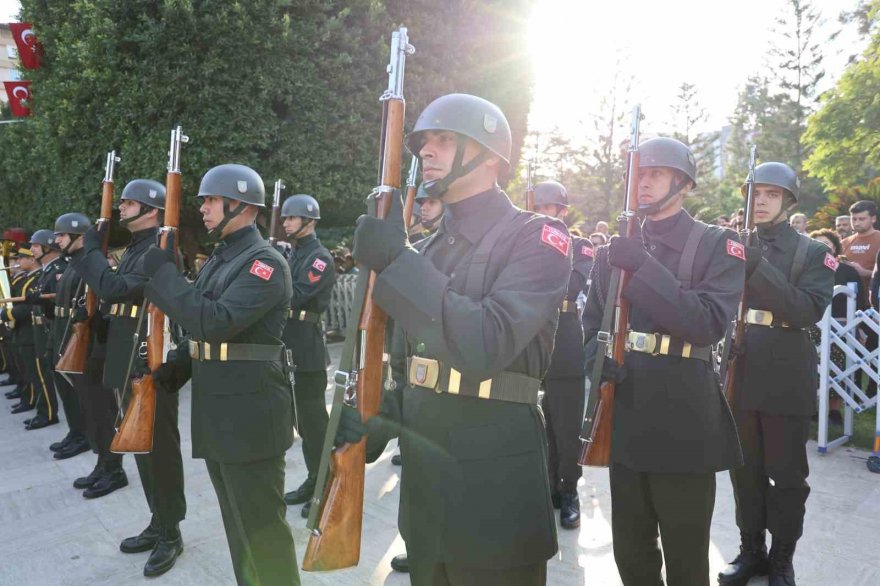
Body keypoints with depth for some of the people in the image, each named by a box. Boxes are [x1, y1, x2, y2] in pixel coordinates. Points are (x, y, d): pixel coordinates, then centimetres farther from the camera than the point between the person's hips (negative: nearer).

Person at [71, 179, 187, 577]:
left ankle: (171, 535, 15)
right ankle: (158, 524, 31)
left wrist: (90, 249, -11)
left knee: (159, 447, 0)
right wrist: (85, 257, 7)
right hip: (128, 363, 10)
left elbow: (114, 289, -25)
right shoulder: (133, 249, 15)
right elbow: (112, 299, 15)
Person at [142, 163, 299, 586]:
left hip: (250, 416, -9)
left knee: (261, 523, 1)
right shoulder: (217, 260, 14)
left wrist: (163, 273, -17)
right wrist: (174, 368, 3)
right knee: (237, 519, 21)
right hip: (216, 415, 9)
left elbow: (216, 322, -27)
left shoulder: (265, 263, -15)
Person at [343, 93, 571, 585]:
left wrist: (397, 260, -24)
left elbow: (485, 347, -27)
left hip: (492, 487, -7)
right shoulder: (431, 247, 11)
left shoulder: (537, 237, -12)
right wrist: (379, 420, -1)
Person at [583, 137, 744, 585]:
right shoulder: (614, 248, 10)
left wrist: (643, 266, -23)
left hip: (684, 418, -4)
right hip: (624, 417, 4)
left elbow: (710, 324, -18)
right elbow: (592, 325, 13)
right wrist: (599, 359, -9)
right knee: (629, 548, 18)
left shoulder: (718, 245, -3)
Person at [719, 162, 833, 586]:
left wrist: (758, 267, -24)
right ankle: (751, 549, 29)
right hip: (739, 373, 3)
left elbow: (809, 311, -17)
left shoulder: (814, 253, -1)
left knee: (786, 473, 9)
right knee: (744, 469, 13)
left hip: (786, 378, -3)